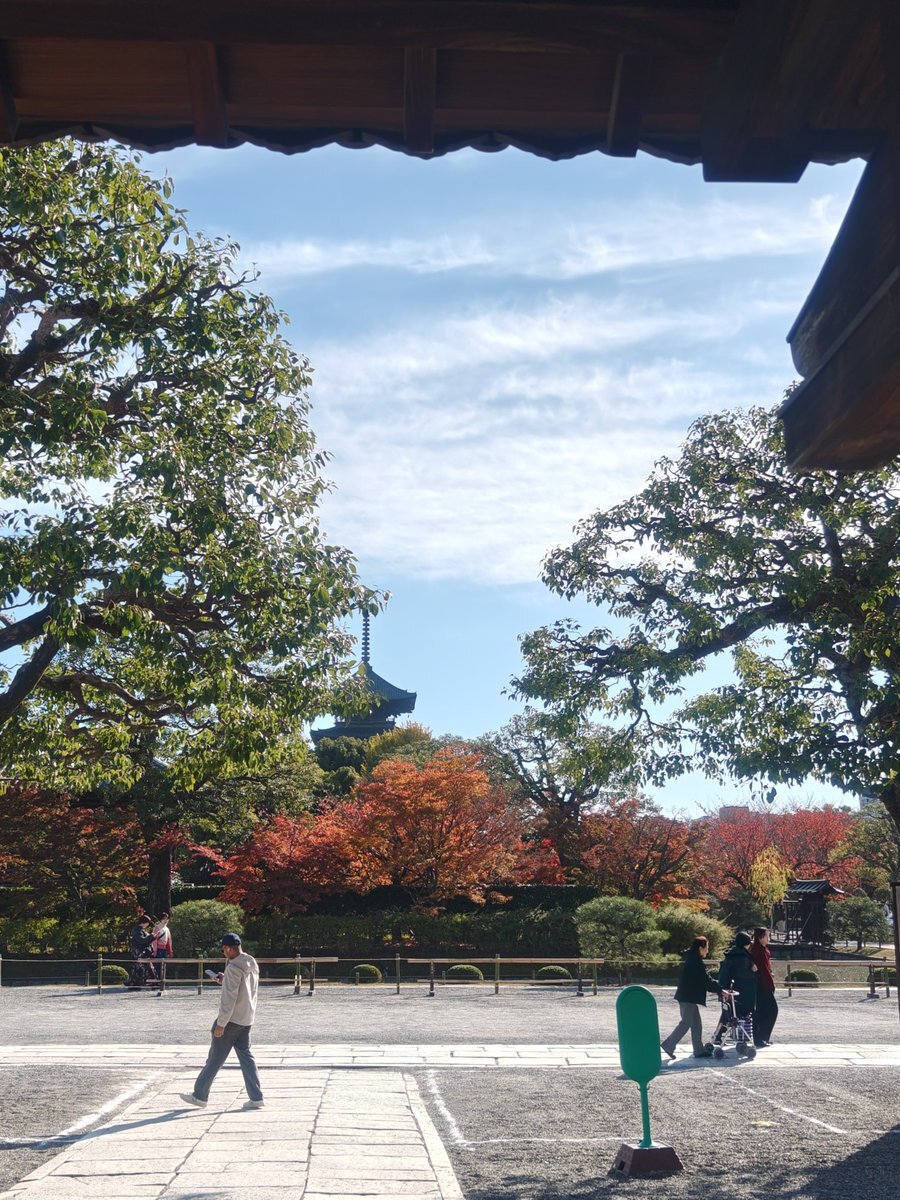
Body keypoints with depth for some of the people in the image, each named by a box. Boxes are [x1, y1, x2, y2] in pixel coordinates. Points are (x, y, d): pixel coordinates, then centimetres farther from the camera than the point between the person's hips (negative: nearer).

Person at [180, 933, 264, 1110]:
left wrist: (221, 1023, -18)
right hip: (246, 1020, 8)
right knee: (246, 1057, 10)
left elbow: (229, 998, -21)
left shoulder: (233, 968, -19)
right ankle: (256, 1097, 6)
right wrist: (224, 980, 13)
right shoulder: (253, 965, 8)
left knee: (214, 1059, 3)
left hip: (231, 1020, -8)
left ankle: (200, 1095, 13)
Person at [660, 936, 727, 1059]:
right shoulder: (695, 961, -17)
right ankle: (669, 1045, 1)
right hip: (688, 997, -10)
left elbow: (704, 979, 17)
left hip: (688, 996, 10)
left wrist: (717, 988, 10)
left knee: (696, 1023, 11)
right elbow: (706, 980, -17)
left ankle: (699, 1050, 13)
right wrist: (720, 990, -10)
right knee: (686, 1023, -5)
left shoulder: (692, 959, 14)